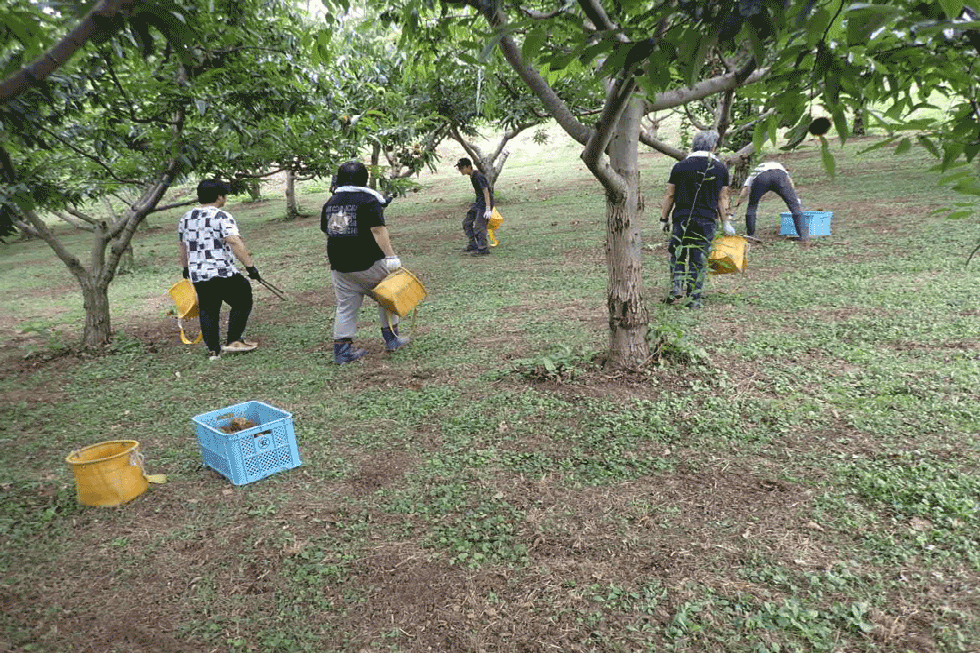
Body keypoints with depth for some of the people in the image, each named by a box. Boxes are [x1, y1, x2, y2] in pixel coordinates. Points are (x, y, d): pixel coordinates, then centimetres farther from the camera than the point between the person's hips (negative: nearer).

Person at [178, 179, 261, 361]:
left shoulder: (186, 218, 14)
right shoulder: (222, 217, -10)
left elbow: (182, 247, 23)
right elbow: (236, 243, -22)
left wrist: (186, 268, 34)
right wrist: (250, 266, -22)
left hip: (197, 276, 7)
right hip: (223, 274, -6)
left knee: (208, 312, 13)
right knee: (242, 303, 10)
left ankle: (213, 350, 15)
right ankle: (233, 341, 6)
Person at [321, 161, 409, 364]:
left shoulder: (330, 202, 12)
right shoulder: (368, 200, -7)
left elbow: (326, 231, 18)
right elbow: (378, 231, -16)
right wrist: (391, 256, -17)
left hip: (339, 265, 5)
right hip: (368, 263, -5)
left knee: (346, 306, 11)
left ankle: (341, 349, 11)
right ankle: (391, 338, 18)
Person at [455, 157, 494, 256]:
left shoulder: (479, 176, -20)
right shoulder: (472, 176, 10)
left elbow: (486, 192, -24)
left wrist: (488, 209, -28)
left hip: (485, 204, -10)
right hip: (478, 203, 10)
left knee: (479, 226, -13)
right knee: (467, 222, 12)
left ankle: (483, 249, -7)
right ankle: (472, 245, 19)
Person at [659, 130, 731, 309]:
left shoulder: (680, 166, 1)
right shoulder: (721, 168, 4)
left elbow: (670, 196, 3)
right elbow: (722, 198, 6)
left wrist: (664, 219, 11)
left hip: (682, 218, 0)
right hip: (707, 221, 1)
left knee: (677, 254, 14)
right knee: (700, 259, 6)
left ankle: (676, 288, -2)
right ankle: (694, 299, 6)